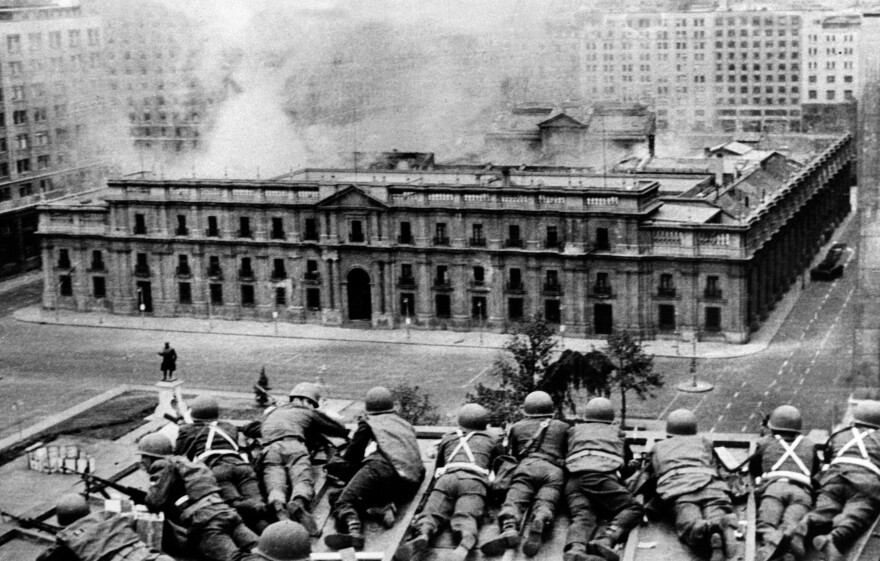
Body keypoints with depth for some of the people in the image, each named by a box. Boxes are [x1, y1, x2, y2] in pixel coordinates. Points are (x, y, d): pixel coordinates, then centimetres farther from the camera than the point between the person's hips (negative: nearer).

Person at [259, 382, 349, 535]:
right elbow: (341, 430, 39)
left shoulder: (271, 413, 42)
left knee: (275, 485, -19)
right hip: (293, 445, -3)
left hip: (269, 449, 3)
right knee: (303, 480, -20)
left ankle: (278, 507, -54)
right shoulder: (308, 412, 31)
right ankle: (298, 504, -55)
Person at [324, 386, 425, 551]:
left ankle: (353, 531, -41)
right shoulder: (406, 426, 34)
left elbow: (350, 457, 27)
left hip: (383, 465, -5)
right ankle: (385, 506, -14)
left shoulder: (368, 422, 22)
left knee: (344, 502, -8)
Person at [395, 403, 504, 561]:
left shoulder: (447, 438, 35)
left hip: (447, 478, 1)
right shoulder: (492, 439, 31)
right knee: (465, 519, -23)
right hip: (474, 481, -1)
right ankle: (465, 544, -57)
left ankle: (422, 536, -48)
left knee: (430, 514, -12)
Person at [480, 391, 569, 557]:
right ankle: (539, 523, -56)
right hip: (554, 470, 1)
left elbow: (510, 455, 34)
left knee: (513, 501, -18)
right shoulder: (563, 427, 31)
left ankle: (509, 528, -50)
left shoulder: (517, 427, 29)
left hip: (527, 466, -1)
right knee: (545, 504, -20)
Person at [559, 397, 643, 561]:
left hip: (574, 478, 2)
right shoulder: (616, 432, 33)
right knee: (634, 508, -1)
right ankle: (606, 540, -32)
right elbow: (629, 457, 47)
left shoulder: (575, 430, 34)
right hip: (602, 476, -2)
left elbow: (563, 455, 41)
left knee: (582, 516, -15)